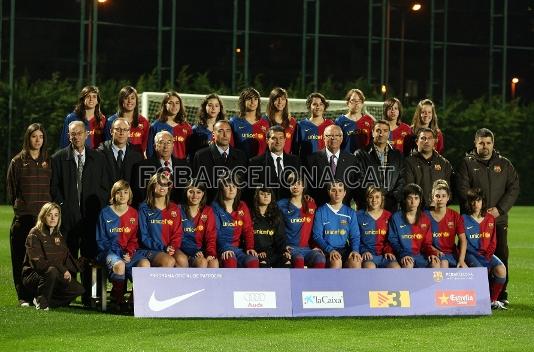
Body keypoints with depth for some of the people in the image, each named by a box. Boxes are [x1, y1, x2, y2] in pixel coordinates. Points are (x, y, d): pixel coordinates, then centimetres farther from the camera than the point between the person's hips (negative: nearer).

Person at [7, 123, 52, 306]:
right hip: (23, 216, -2)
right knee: (22, 258, -3)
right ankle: (24, 296, 1)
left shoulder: (49, 162, 12)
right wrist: (17, 206, 7)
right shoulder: (18, 161, 5)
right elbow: (11, 189, 9)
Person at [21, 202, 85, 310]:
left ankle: (51, 301, 2)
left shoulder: (58, 236, 13)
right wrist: (62, 270, -22)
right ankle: (41, 301, -18)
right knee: (51, 271, -40)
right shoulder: (35, 234, -10)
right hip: (33, 276, -6)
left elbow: (67, 258, 12)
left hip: (57, 275, 6)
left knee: (79, 290, -13)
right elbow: (37, 262, -19)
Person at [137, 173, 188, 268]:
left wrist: (173, 247, -12)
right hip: (150, 250, -3)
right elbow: (144, 236, -3)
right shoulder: (144, 208, 3)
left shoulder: (174, 209, 14)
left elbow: (177, 233, 9)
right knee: (169, 261, -33)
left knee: (182, 260, -30)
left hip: (171, 248, 3)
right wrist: (163, 248, -15)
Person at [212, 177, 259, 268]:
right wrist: (224, 248, -25)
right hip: (223, 249, -4)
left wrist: (250, 247, -10)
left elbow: (248, 230, 8)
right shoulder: (216, 207, 3)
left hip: (239, 248, 4)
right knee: (230, 260, -37)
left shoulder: (242, 207, 16)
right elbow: (216, 232, -9)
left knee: (253, 261, -27)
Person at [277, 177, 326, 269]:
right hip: (290, 248, -3)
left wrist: (316, 246, 7)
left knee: (320, 259, -31)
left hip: (307, 247, 3)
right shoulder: (282, 205, 6)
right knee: (298, 259, -37)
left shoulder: (311, 204, 15)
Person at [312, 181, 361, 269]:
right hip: (327, 251, -2)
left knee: (356, 262, -31)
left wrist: (355, 250, -12)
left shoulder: (350, 213, 14)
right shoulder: (321, 211, 6)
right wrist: (330, 250, -17)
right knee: (336, 261, -36)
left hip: (346, 250, 2)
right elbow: (317, 235, 0)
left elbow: (355, 236, 9)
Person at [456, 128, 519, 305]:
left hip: (499, 219, 2)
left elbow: (514, 188, 6)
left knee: (501, 256, 1)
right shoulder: (467, 163, 5)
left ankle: (501, 295, 8)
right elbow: (462, 190, -3)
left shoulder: (504, 164, 12)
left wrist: (500, 209, -7)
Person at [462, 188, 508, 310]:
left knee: (501, 270, -24)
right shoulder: (464, 219, 0)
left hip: (487, 254, 4)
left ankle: (493, 300, -8)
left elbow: (493, 241, 13)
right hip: (471, 254, -4)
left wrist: (488, 254, -4)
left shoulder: (490, 218, 12)